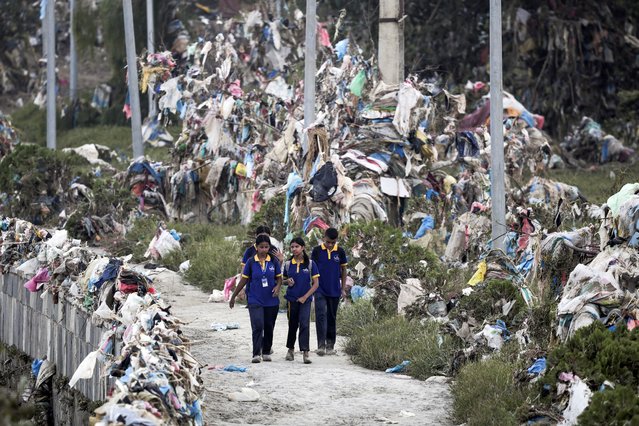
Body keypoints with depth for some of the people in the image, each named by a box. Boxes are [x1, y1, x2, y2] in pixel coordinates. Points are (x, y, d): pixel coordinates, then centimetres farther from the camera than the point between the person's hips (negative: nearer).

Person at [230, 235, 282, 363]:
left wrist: (277, 287, -14)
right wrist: (233, 297, 8)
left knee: (269, 328, 11)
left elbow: (279, 278, 9)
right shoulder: (251, 262, -3)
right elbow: (244, 280, 5)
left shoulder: (273, 261, 1)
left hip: (271, 301, 2)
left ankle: (266, 352, 26)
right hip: (255, 301, -2)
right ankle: (256, 354, -16)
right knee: (258, 327, -15)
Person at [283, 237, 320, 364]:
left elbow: (316, 283, -3)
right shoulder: (288, 264, 4)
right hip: (292, 299, 3)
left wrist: (305, 297, -11)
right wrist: (287, 281, -8)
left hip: (305, 299, -3)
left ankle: (305, 353, -16)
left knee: (304, 324, -14)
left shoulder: (310, 263, -4)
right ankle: (291, 349, 28)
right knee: (292, 325, 11)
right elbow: (283, 279, 17)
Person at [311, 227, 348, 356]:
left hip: (334, 291, 2)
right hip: (320, 290, -2)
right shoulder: (317, 251, -2)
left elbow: (343, 270, 9)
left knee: (332, 318, 9)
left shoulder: (340, 252, 2)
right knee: (321, 316, -14)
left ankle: (330, 346, 18)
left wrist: (343, 288, 7)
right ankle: (321, 345, -18)